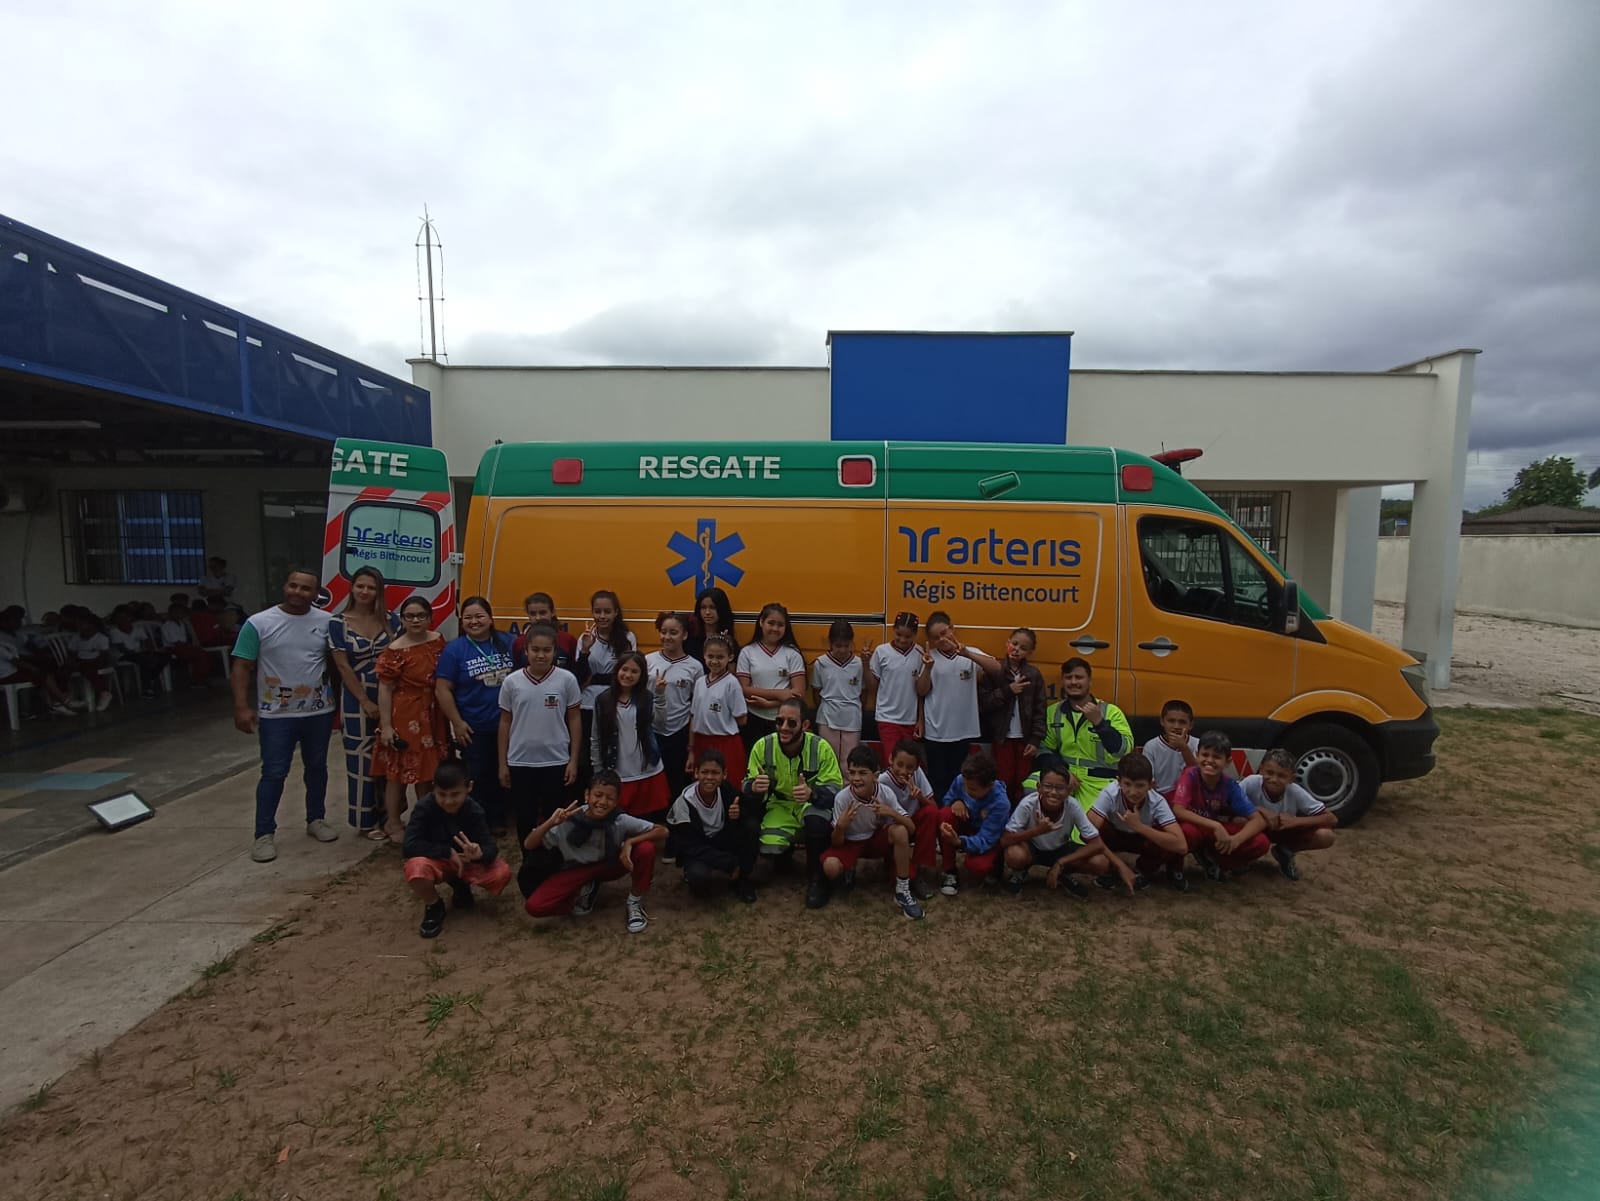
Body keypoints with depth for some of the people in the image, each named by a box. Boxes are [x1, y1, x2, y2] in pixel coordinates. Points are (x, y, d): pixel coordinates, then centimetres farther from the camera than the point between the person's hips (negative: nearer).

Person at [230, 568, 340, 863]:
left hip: (319, 711, 3)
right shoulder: (259, 623, -7)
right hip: (276, 714, -3)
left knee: (317, 767, 15)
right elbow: (242, 667, -7)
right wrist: (242, 707, -14)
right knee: (274, 773, 1)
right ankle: (264, 834, 12)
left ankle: (316, 820, 31)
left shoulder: (326, 622, 0)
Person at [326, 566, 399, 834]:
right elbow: (343, 666, -6)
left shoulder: (390, 620, 4)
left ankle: (388, 814, 21)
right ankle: (367, 821, 15)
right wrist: (365, 701, -10)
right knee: (362, 760, 4)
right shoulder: (337, 623, -4)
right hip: (357, 700, -2)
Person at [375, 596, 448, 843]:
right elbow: (385, 689, -11)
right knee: (399, 770, 4)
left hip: (432, 716, 5)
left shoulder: (438, 640, 3)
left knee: (427, 770, 15)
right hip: (403, 716, -5)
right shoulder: (395, 651, -12)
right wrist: (386, 726, -14)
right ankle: (393, 823, 20)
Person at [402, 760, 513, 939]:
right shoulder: (424, 807, -22)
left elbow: (491, 847, -22)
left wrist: (479, 853, -47)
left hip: (467, 861, 2)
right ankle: (433, 906, -3)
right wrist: (448, 852, -28)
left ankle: (461, 886, 12)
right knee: (415, 868, -38)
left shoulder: (474, 811, -18)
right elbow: (410, 844, -29)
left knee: (502, 873, -24)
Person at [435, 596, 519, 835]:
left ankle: (498, 819, 29)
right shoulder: (454, 649, -6)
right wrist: (457, 723, -10)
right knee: (476, 779, 6)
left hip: (507, 725, 3)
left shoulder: (507, 642, 1)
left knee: (503, 775, 13)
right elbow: (442, 689, -7)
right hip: (474, 729, -2)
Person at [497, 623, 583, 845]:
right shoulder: (512, 681, -3)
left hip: (556, 762, -1)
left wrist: (574, 760, -2)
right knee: (525, 819, 12)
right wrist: (502, 764, 5)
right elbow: (505, 723, 5)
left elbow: (574, 720, 0)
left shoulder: (567, 679, -6)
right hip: (520, 762, 1)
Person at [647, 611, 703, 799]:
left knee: (678, 788, 9)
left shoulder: (695, 667, -2)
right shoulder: (648, 661, 0)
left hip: (680, 734, -1)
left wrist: (693, 748, 2)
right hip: (650, 732, 1)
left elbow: (696, 711, 2)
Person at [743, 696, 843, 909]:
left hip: (814, 804, -2)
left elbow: (835, 787, -19)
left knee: (816, 820, -37)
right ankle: (786, 853, 18)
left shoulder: (821, 747, -20)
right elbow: (748, 785, -7)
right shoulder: (762, 746, -15)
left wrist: (812, 793, -42)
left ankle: (816, 878, -10)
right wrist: (754, 788, -34)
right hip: (779, 806, 2)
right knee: (769, 849, -24)